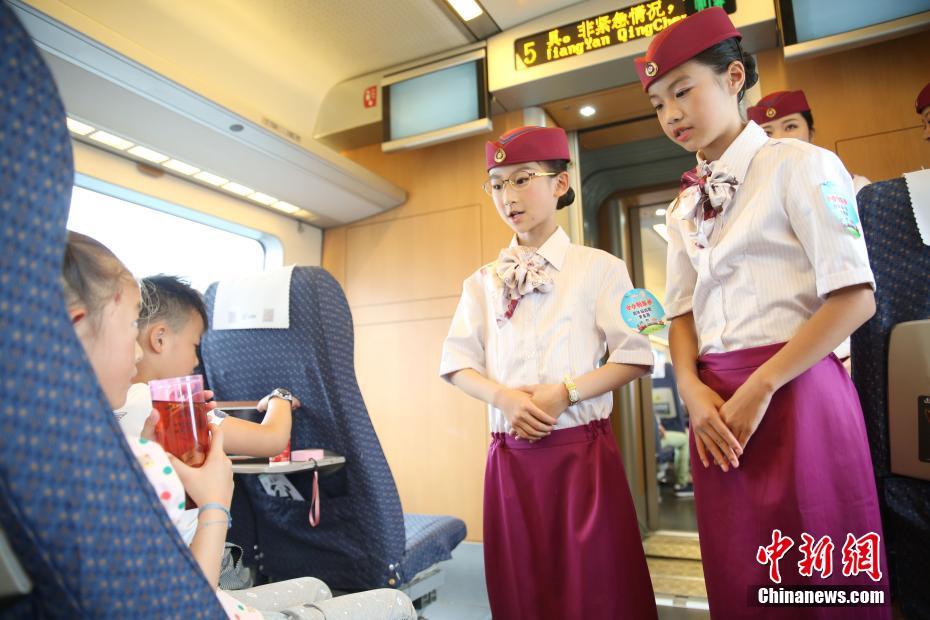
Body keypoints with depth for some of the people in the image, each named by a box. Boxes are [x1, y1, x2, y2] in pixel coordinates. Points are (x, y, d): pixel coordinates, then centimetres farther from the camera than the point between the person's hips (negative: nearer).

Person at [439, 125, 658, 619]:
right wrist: (505, 397, -13)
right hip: (510, 453, 3)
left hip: (582, 450, -2)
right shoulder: (483, 282, 8)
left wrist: (564, 393, -16)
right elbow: (457, 363, 6)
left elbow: (635, 356, -4)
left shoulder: (598, 268, -1)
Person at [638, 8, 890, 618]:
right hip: (717, 409, 5)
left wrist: (760, 388, -14)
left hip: (796, 390, -5)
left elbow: (855, 298, -11)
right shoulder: (684, 208, 14)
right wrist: (692, 389, -6)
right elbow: (683, 311, 11)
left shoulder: (800, 166, -3)